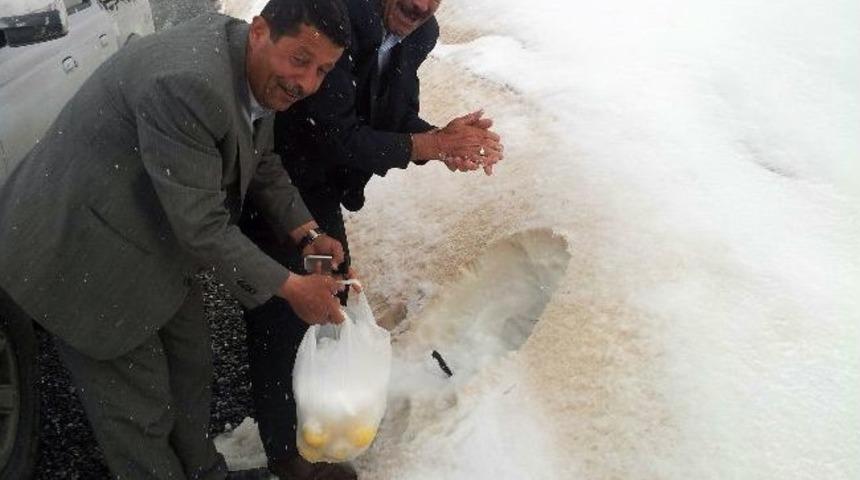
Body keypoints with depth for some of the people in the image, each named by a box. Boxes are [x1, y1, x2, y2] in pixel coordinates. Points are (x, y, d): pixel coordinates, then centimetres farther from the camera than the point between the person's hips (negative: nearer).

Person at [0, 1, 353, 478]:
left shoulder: (259, 71, -5)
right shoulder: (186, 83, -35)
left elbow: (262, 164, 9)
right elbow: (201, 226, -31)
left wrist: (306, 233, -4)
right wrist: (290, 287, -22)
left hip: (154, 240, 9)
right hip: (81, 257, -9)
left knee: (190, 373, 22)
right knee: (140, 409, 5)